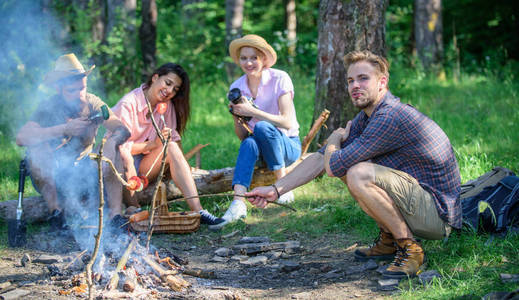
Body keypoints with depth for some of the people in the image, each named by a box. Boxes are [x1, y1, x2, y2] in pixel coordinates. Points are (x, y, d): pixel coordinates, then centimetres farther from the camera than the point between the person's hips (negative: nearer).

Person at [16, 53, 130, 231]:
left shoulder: (92, 103, -7)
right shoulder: (49, 108, -18)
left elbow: (122, 130, -14)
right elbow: (21, 137, -34)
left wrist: (113, 140, -39)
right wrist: (65, 129, -42)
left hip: (82, 171, 3)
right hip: (50, 177, -3)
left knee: (114, 149, -20)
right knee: (37, 147, -30)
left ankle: (115, 214, -26)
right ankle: (55, 211, -24)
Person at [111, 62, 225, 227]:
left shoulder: (167, 105, 5)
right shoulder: (128, 104, -14)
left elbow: (174, 138, 0)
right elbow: (122, 147, -17)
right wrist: (153, 144, -24)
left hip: (144, 167, 5)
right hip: (121, 165, -5)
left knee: (172, 148, -24)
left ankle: (198, 211, -33)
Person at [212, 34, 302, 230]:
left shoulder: (280, 79, -10)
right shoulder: (237, 87, 2)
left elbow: (287, 122, -19)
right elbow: (242, 136, 4)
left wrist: (252, 111, -26)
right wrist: (236, 117, -16)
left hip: (289, 146, -3)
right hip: (260, 149, 3)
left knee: (262, 127, -33)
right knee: (249, 144, -32)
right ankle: (238, 203, -47)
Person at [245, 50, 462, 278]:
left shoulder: (390, 117, -22)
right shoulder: (365, 118, 9)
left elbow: (333, 166, -21)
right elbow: (321, 158, 10)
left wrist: (334, 139, 2)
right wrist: (276, 189, 2)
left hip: (438, 214, -10)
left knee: (358, 175, -27)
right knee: (347, 166, 11)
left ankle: (410, 249, -13)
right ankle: (389, 240, 15)